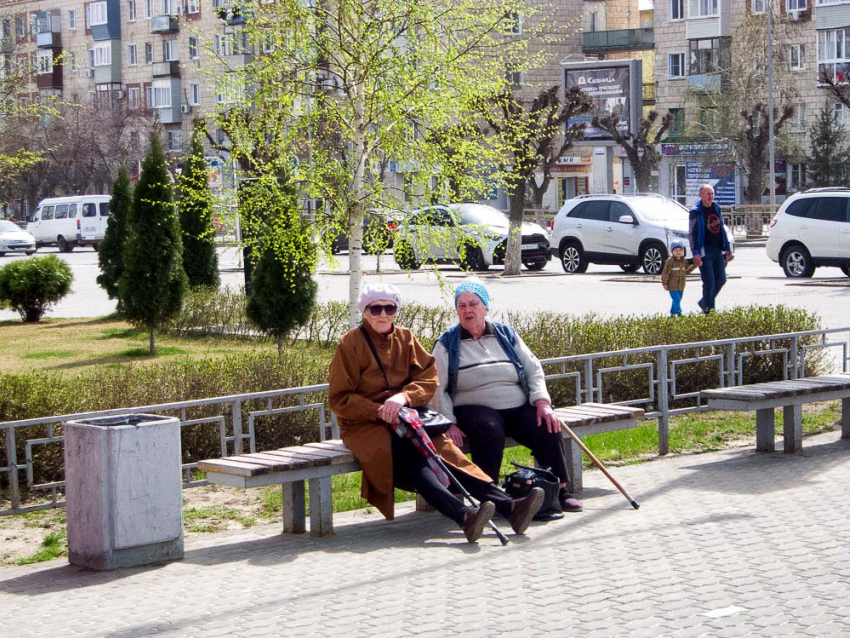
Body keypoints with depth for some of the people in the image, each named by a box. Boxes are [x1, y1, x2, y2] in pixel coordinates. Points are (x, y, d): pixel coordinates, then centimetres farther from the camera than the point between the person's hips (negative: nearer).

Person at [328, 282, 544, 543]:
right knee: (410, 456, -33)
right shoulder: (350, 343, -1)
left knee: (443, 448, -24)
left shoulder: (405, 338, 13)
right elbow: (339, 399, -5)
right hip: (364, 424, -4)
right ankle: (464, 514, -55)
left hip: (404, 418, 4)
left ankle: (508, 505, -39)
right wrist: (378, 411, -20)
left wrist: (404, 396, -19)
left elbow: (429, 377, 3)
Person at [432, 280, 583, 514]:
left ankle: (560, 490, -13)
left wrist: (542, 403, -5)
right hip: (474, 408, -3)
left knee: (548, 427, -24)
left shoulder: (506, 334, 17)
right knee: (490, 431, -37)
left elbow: (534, 370, 12)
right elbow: (437, 389, -1)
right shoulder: (447, 343, 8)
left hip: (519, 407, 3)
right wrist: (448, 424, -15)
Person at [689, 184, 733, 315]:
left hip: (718, 250, 7)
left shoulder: (716, 208, 14)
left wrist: (727, 247, 17)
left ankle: (704, 303, 24)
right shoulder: (696, 212, -7)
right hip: (704, 251, -7)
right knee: (709, 282, -8)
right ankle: (708, 310, 1)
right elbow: (693, 233, -11)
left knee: (721, 279, 7)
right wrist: (696, 253, -19)